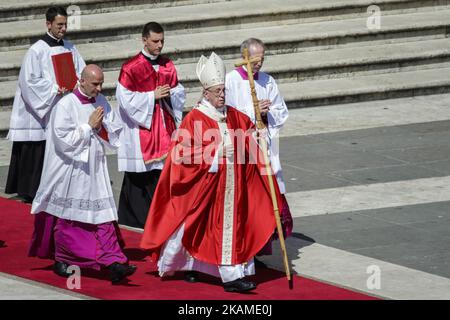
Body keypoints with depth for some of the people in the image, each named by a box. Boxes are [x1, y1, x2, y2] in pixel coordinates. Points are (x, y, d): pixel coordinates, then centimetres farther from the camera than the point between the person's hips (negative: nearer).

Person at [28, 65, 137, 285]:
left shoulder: (101, 103, 5)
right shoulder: (65, 105, -12)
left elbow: (115, 134, 9)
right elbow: (63, 139, -17)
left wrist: (102, 125, -10)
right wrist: (89, 126, -15)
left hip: (95, 169, 5)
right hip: (70, 171, -5)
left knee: (103, 216, -4)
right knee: (67, 217, 7)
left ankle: (113, 263, -10)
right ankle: (61, 261, 23)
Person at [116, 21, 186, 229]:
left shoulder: (168, 66, 11)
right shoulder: (131, 68, -6)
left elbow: (179, 93, 17)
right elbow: (125, 98, -11)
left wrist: (169, 95, -5)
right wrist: (153, 96, -13)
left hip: (164, 127, 5)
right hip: (140, 129, -5)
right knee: (139, 180, -3)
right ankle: (132, 218, 6)